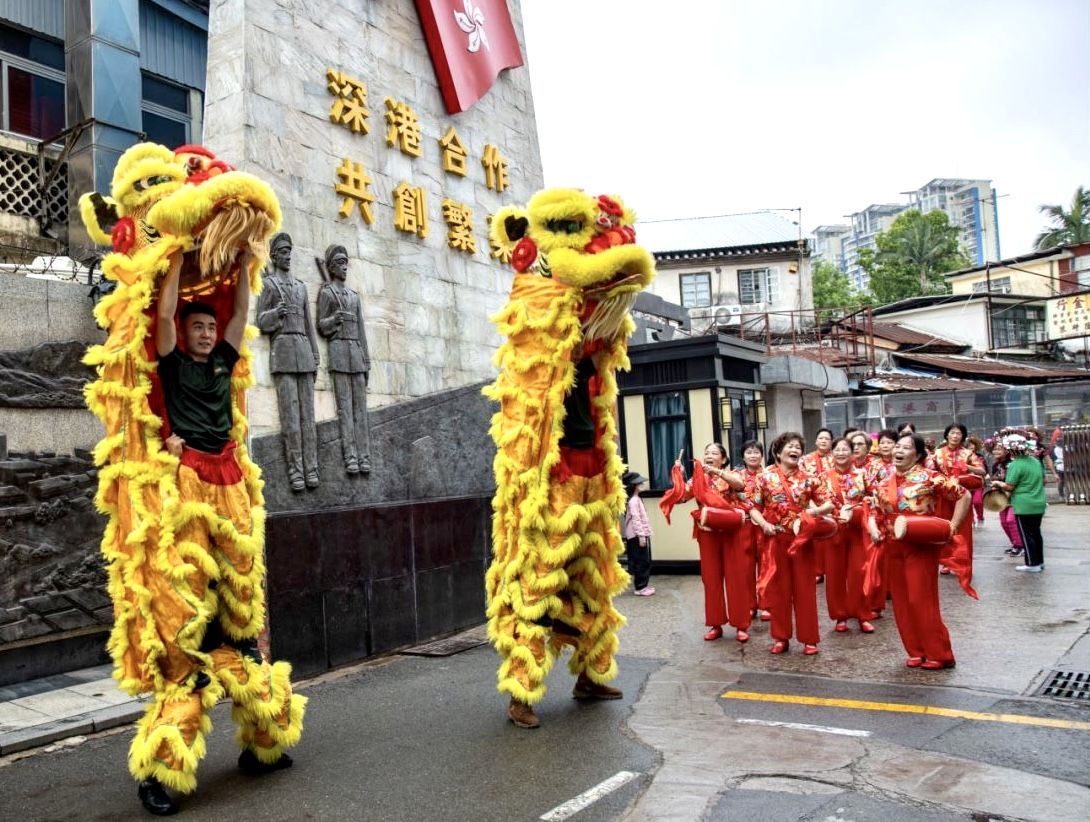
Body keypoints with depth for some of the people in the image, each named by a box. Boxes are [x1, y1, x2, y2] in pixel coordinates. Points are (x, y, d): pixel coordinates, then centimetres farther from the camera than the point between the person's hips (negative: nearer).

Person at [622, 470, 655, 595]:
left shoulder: (636, 499, 16)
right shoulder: (633, 501, -16)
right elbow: (635, 519, -22)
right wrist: (641, 535, -24)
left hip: (641, 534, 10)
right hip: (637, 535, -10)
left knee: (644, 561, 14)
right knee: (642, 561, -6)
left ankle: (642, 585, 21)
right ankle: (640, 587, -2)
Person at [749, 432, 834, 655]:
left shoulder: (809, 478, 1)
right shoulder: (765, 477, -1)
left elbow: (829, 504, 3)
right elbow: (754, 508, 1)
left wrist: (816, 511, -17)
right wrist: (763, 524, -15)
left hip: (801, 539, 0)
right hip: (775, 539, 0)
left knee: (804, 588, 5)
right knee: (778, 588, 7)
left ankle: (809, 639, 15)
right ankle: (781, 637, 19)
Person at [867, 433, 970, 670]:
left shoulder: (929, 477, -9)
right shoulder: (885, 482, 8)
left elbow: (963, 496, -6)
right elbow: (875, 512, 15)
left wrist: (952, 527, -9)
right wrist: (873, 529, -5)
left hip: (922, 547, -6)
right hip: (894, 548, 6)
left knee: (922, 600, -5)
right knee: (902, 601, 9)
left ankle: (939, 654, 8)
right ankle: (916, 651, 21)